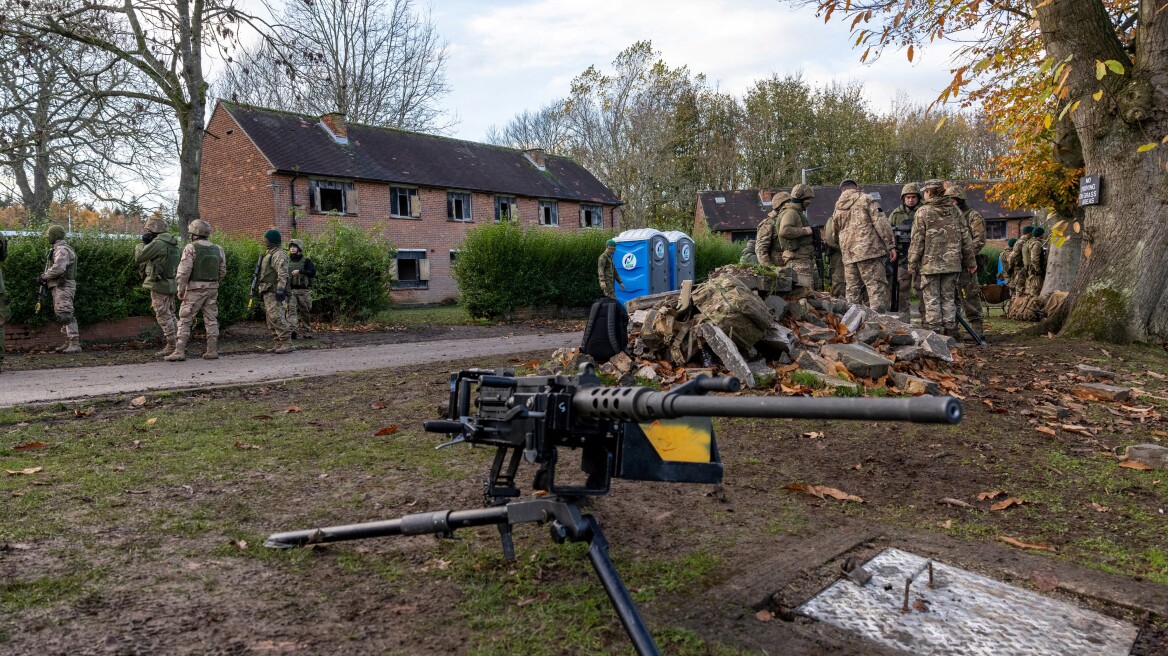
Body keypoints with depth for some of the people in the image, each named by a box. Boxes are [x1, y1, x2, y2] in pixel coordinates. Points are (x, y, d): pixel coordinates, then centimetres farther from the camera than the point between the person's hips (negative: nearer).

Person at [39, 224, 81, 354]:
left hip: (63, 287, -11)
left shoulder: (62, 250, -12)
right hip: (59, 287, 11)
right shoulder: (58, 249, 21)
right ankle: (69, 343, 16)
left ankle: (75, 345, -19)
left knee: (66, 315, -15)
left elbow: (58, 268, -24)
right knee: (62, 315, 12)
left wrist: (43, 277, -13)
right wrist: (45, 278, 9)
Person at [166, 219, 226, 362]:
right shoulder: (217, 249, 7)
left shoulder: (191, 248, -9)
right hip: (213, 288, 5)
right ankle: (212, 351, 9)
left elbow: (184, 271, -14)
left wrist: (180, 289, -8)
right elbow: (223, 271, 10)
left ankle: (179, 351, -3)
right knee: (211, 320, 9)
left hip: (195, 289, -5)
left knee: (185, 320, 1)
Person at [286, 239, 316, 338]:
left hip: (303, 290, -1)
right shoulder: (287, 261, 12)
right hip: (290, 290, 1)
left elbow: (313, 272, -11)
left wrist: (300, 271, -21)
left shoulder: (306, 260, 2)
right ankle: (292, 330, -27)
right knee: (291, 310, -15)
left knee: (305, 312, 7)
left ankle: (306, 331, 21)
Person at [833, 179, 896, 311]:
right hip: (869, 249, -5)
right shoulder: (864, 199, 1)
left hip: (848, 255, 5)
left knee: (852, 290, 11)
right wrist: (890, 245, -4)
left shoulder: (838, 207, 16)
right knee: (877, 289, -6)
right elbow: (880, 223, -5)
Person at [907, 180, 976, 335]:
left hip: (930, 263, -4)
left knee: (932, 299, 1)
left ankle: (933, 331, 1)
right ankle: (950, 331, 13)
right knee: (949, 298, 11)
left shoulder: (923, 212, -5)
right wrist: (970, 261, 14)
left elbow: (917, 240, -8)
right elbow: (965, 237, 8)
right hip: (952, 263, 4)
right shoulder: (954, 210, 8)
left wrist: (912, 263, -3)